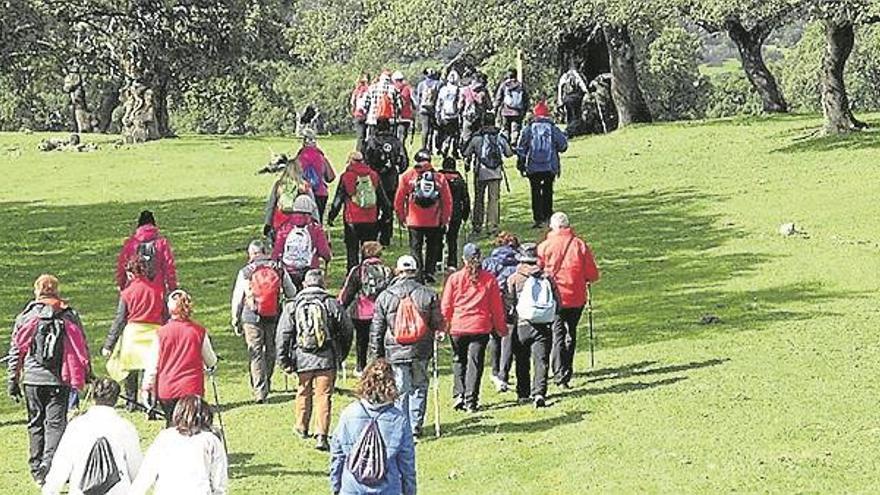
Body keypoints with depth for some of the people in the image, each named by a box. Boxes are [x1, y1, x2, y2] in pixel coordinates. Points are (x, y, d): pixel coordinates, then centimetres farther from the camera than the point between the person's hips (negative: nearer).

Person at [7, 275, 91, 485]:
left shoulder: (25, 317, 2)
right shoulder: (70, 316, 2)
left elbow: (15, 351, 4)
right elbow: (83, 348, 7)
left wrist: (13, 381, 10)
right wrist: (88, 374, 18)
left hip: (32, 379, 1)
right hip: (60, 380, -1)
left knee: (36, 423, 12)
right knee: (56, 422, -1)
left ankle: (38, 470, 15)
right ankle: (50, 463, -20)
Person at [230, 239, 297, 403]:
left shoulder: (245, 272, -3)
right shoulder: (279, 269, 1)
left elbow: (237, 299, 2)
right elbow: (291, 294, 7)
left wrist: (236, 321, 12)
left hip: (252, 317, -2)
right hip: (274, 317, 2)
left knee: (256, 353, 1)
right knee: (271, 351, 17)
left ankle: (260, 390, -7)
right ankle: (266, 384, 30)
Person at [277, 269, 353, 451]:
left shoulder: (292, 306, 3)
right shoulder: (331, 304, 0)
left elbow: (284, 335, 1)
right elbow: (347, 331, 5)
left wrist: (284, 361, 7)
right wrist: (341, 354, 20)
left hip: (302, 359, 2)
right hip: (326, 360, -2)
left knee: (304, 392, 21)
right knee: (323, 396, -1)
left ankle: (302, 428, 34)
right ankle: (321, 435, -11)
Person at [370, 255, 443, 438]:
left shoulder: (385, 297, 0)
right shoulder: (428, 294, -3)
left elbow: (376, 329, 4)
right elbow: (438, 323, 3)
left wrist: (376, 355, 12)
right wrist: (438, 334, 24)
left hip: (395, 352, 0)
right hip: (421, 352, 0)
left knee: (401, 390, 5)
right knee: (419, 388, 12)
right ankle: (415, 427, 9)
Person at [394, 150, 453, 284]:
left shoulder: (407, 176, -4)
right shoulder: (439, 177, -2)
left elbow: (399, 199, -1)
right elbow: (447, 201, 1)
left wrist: (401, 216, 11)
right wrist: (445, 218, 12)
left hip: (414, 221, -1)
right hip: (434, 222, 1)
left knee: (415, 247, 8)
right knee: (432, 248, 16)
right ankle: (429, 273, 15)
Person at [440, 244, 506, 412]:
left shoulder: (454, 278, -2)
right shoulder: (489, 279, -1)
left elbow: (446, 306, 2)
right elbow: (497, 306, 4)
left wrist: (443, 326, 17)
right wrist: (501, 327, 15)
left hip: (458, 327, 0)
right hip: (481, 327, 0)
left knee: (459, 361, 16)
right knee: (475, 363, 3)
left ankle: (459, 394, 1)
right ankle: (471, 402, 0)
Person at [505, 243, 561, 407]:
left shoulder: (514, 279, 0)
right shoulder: (547, 278, 8)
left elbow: (508, 302, -5)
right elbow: (557, 302, 9)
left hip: (522, 325, -1)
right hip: (545, 326, 1)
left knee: (522, 363, 11)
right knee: (541, 360, -2)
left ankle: (523, 394, 15)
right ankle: (539, 393, -17)